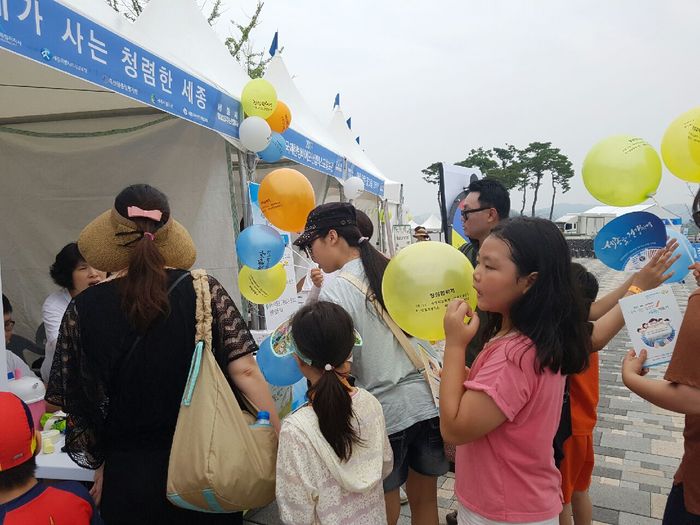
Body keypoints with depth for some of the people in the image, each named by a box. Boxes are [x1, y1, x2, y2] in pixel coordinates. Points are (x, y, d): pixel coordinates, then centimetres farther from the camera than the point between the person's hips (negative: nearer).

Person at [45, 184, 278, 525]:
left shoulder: (84, 310, -9)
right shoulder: (203, 291, -13)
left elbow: (76, 404, -2)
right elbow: (244, 371, -16)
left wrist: (101, 462, 12)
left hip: (128, 475, 1)